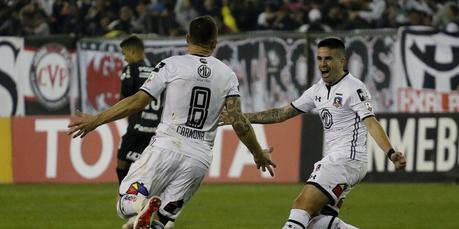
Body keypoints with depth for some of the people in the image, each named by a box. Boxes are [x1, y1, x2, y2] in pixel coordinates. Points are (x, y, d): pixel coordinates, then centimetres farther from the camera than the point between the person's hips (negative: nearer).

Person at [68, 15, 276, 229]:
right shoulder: (227, 75, 7)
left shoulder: (171, 65, -1)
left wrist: (95, 120, 4)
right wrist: (259, 154, 19)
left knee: (126, 207, 3)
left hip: (166, 148, -3)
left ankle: (145, 204, -32)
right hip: (199, 158, 3)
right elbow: (238, 122, 4)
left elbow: (138, 101, -3)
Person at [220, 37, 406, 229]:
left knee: (301, 207, -15)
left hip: (347, 160, -9)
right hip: (332, 161, 9)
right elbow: (282, 114, 21)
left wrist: (391, 154, -35)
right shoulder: (318, 90, 15)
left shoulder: (353, 88, -10)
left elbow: (371, 123, -20)